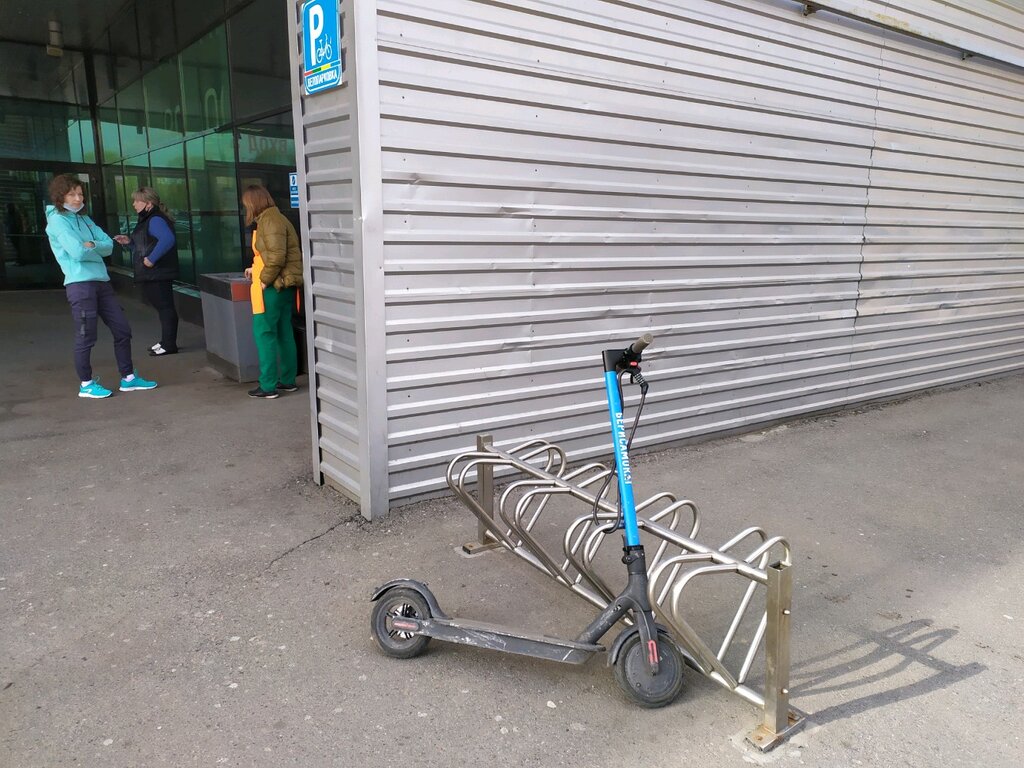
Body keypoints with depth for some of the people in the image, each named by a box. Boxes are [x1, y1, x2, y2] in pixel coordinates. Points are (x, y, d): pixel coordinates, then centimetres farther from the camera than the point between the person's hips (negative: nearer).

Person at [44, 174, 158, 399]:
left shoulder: (84, 219, 18)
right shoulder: (57, 220, -5)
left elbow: (109, 245, 6)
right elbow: (78, 252, -16)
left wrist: (91, 245, -12)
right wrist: (98, 250, 1)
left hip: (101, 281, 8)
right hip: (80, 284, -8)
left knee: (122, 329, 9)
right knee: (86, 337, -1)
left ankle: (128, 378, 19)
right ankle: (86, 385, 13)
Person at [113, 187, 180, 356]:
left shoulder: (155, 220, -14)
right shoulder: (147, 220, 20)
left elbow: (168, 239, -32)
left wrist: (151, 259, -29)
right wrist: (129, 242, 11)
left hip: (158, 274, -11)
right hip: (151, 275, 11)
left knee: (165, 307, -7)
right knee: (162, 306, 14)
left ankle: (169, 345, -4)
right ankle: (166, 341, 22)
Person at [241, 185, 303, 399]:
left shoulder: (269, 221, -14)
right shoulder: (275, 217, 16)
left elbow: (277, 257, -23)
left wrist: (264, 279, -16)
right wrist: (256, 269, 23)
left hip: (273, 286, -10)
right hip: (285, 285, 10)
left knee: (264, 334, -4)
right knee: (284, 333, 13)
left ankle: (268, 386, -1)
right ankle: (288, 380, 20)